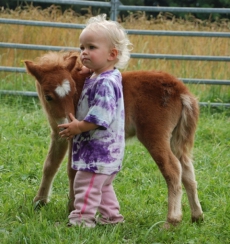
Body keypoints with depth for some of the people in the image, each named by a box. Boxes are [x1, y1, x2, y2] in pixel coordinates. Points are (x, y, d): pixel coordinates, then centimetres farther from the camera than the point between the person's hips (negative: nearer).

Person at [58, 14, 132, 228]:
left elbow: (101, 116, -27)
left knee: (86, 183, -9)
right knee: (102, 185, 20)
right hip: (102, 147, 11)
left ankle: (81, 219, -7)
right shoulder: (96, 78, 11)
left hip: (99, 147, -11)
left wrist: (79, 126, -21)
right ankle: (111, 216, 29)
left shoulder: (105, 83, -22)